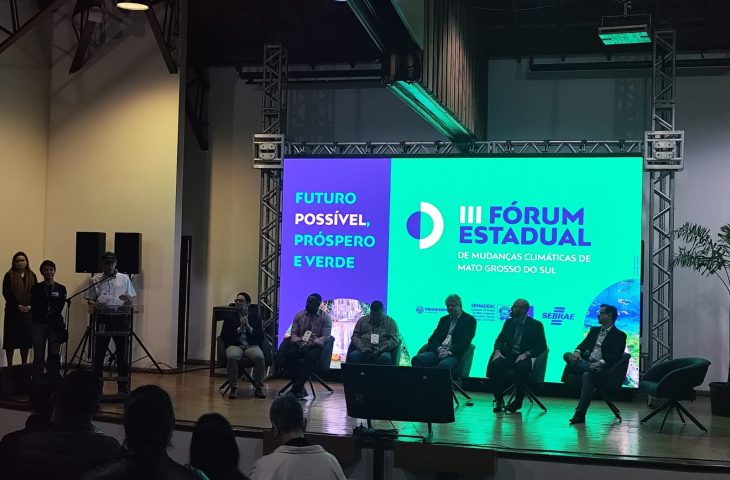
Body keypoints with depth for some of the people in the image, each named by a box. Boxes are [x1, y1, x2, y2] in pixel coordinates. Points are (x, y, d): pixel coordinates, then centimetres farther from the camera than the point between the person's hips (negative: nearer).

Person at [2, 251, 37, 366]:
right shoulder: (9, 276, 2)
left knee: (26, 339, 3)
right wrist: (17, 305, -15)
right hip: (12, 312, -3)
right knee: (11, 339, -3)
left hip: (28, 312, 3)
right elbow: (6, 293, -5)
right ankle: (9, 366, 2)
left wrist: (30, 306, -9)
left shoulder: (32, 276, 11)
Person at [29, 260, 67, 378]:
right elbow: (33, 307, 3)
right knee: (38, 354, 0)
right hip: (39, 324, 0)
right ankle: (37, 378, 5)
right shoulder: (35, 288, 8)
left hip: (55, 325, 0)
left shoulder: (61, 289, 8)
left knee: (55, 354, -2)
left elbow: (61, 307, 2)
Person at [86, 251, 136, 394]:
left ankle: (123, 385, 9)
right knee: (99, 352, 3)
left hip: (120, 318, 0)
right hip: (102, 319, 0)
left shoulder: (124, 279, 9)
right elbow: (90, 300, 8)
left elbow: (130, 301, 10)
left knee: (122, 351, 2)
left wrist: (127, 300, -13)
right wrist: (95, 303, -14)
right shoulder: (95, 280, 8)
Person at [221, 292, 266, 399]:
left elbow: (260, 336, 7)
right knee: (232, 357, -35)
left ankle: (258, 388, -18)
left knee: (260, 357, -32)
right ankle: (233, 387, -23)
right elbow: (224, 336, 4)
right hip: (235, 345, 0)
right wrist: (239, 328, -4)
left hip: (252, 345, 0)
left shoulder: (255, 317, 14)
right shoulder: (230, 317, 15)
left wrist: (249, 327, -7)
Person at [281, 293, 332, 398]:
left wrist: (310, 344, -22)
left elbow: (325, 336, -7)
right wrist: (299, 342, -13)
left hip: (316, 345, -3)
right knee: (288, 355, -29)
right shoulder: (299, 315, 12)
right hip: (300, 345, 3)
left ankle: (296, 388, -33)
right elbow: (293, 333, 10)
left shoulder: (325, 317, 2)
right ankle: (299, 387, -25)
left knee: (311, 356, -37)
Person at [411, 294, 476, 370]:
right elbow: (433, 339, 14)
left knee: (444, 365, -40)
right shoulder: (443, 319, 24)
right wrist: (439, 349, -9)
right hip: (438, 352, 5)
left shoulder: (470, 320, 7)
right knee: (417, 359, -26)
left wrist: (450, 352, -20)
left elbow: (465, 342, -6)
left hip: (454, 355, -5)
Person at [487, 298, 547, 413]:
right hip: (508, 356, 4)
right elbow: (499, 340, 14)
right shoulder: (509, 322, 16)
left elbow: (542, 347, -4)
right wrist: (497, 351, -9)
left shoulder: (536, 325, 2)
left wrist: (526, 354, -20)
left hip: (525, 358, -4)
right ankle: (498, 399, -17)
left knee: (521, 367, -38)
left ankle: (518, 401, -21)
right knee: (494, 365, -28)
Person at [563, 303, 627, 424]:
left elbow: (616, 356, -9)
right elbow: (583, 344, 17)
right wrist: (577, 351, -8)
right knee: (567, 355, -20)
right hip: (586, 362, 6)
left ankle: (580, 414, -38)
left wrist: (600, 363, -27)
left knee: (587, 375, -38)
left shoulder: (619, 335, 3)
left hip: (602, 367, -6)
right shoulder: (594, 330, 23)